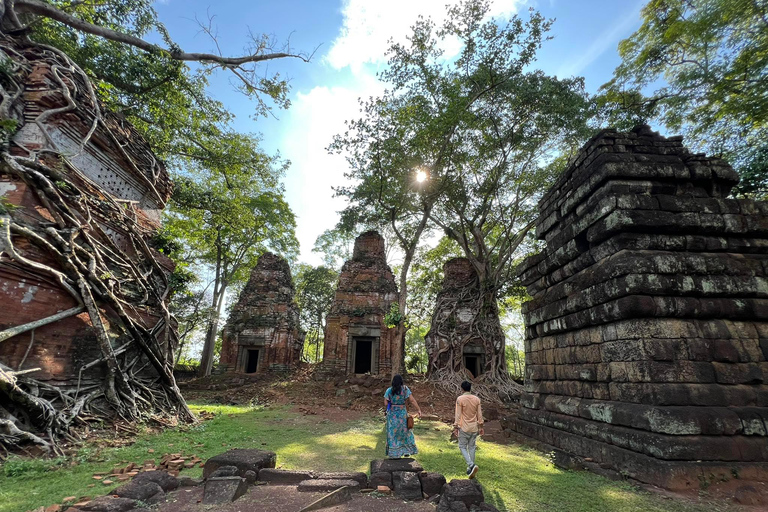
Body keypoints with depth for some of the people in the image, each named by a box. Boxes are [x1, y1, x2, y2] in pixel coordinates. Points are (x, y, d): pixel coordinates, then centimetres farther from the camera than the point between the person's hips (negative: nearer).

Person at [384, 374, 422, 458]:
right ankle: (406, 451, 25)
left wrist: (386, 410, 13)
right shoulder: (405, 389, -10)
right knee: (404, 432, 20)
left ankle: (393, 453, 14)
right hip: (402, 414, 0)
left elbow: (385, 403, -6)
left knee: (392, 433, 11)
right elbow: (412, 400, -11)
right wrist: (418, 409, -5)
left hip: (392, 414, 0)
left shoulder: (389, 390, -9)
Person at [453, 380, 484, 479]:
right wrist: (480, 426, 14)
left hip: (464, 427, -4)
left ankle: (471, 465, -11)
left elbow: (458, 414, -13)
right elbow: (479, 414, 4)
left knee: (462, 447, 8)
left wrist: (455, 427, -5)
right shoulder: (476, 399, -1)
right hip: (474, 427, 4)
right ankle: (470, 469, 20)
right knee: (472, 447, 16)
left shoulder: (460, 399, -14)